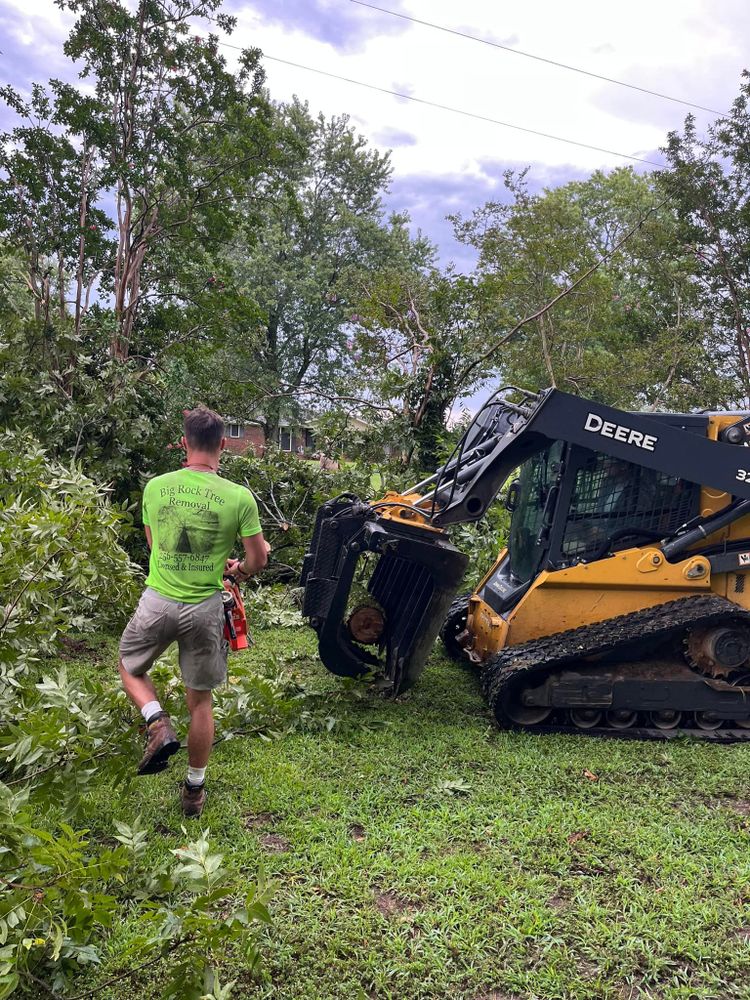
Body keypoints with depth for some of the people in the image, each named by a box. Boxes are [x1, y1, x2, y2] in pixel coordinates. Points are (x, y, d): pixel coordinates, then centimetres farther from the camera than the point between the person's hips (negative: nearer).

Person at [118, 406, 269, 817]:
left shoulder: (156, 486, -4)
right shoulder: (239, 497, -13)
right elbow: (257, 559, -5)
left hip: (158, 601, 1)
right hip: (204, 608, 0)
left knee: (130, 668, 29)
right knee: (200, 701, 16)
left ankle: (158, 724, 4)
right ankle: (194, 790, 28)